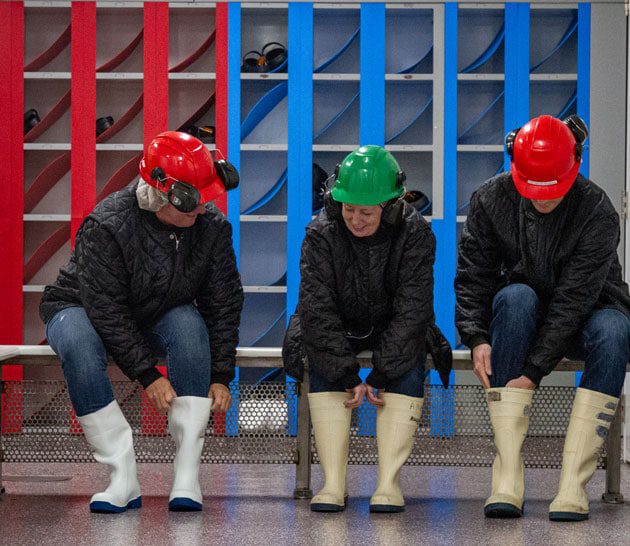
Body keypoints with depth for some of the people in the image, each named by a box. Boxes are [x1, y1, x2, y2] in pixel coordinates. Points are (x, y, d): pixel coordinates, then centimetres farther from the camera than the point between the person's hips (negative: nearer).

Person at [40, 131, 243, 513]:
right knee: (79, 345, -38)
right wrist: (147, 374, -32)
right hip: (82, 308, -3)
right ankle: (124, 479, -33)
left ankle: (187, 477, -31)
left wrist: (220, 376, -15)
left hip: (159, 318, 3)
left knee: (190, 323, -32)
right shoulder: (107, 226, -28)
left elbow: (224, 303, -8)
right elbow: (105, 309, -28)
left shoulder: (212, 226, -14)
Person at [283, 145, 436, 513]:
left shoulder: (415, 234, -19)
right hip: (338, 328, 0)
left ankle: (389, 482, -33)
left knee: (409, 362, -30)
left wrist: (379, 377, -28)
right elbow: (318, 310, -23)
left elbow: (411, 311, -22)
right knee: (324, 364, -30)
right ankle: (333, 483, -32)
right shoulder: (322, 234, -19)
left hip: (393, 329, 0)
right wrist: (347, 376, -30)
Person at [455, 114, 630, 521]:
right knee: (515, 296, -34)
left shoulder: (597, 213, -21)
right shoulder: (491, 200, -10)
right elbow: (472, 277, -7)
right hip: (523, 319, 2)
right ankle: (507, 478, -40)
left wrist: (533, 372, -33)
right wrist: (476, 337, -25)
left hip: (587, 314, -2)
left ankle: (573, 484, -38)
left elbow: (574, 299, -27)